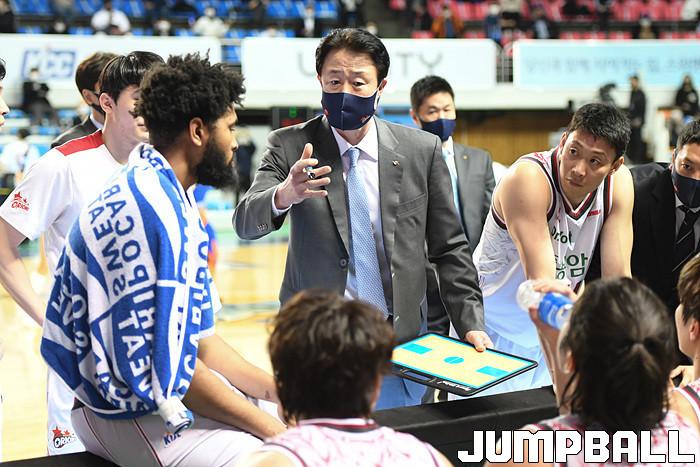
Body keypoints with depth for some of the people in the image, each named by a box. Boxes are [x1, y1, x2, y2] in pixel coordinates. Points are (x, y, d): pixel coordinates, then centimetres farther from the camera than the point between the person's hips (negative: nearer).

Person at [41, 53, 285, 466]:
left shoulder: (174, 201, 12)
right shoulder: (154, 210, -21)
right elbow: (170, 368, -23)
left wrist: (272, 388, 4)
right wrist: (269, 428, -16)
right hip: (130, 414, -10)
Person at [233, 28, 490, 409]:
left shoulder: (422, 150, 1)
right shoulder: (291, 146, -2)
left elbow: (448, 248, 6)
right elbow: (246, 223, -14)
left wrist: (471, 323, -2)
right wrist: (283, 196, -36)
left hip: (400, 338, 1)